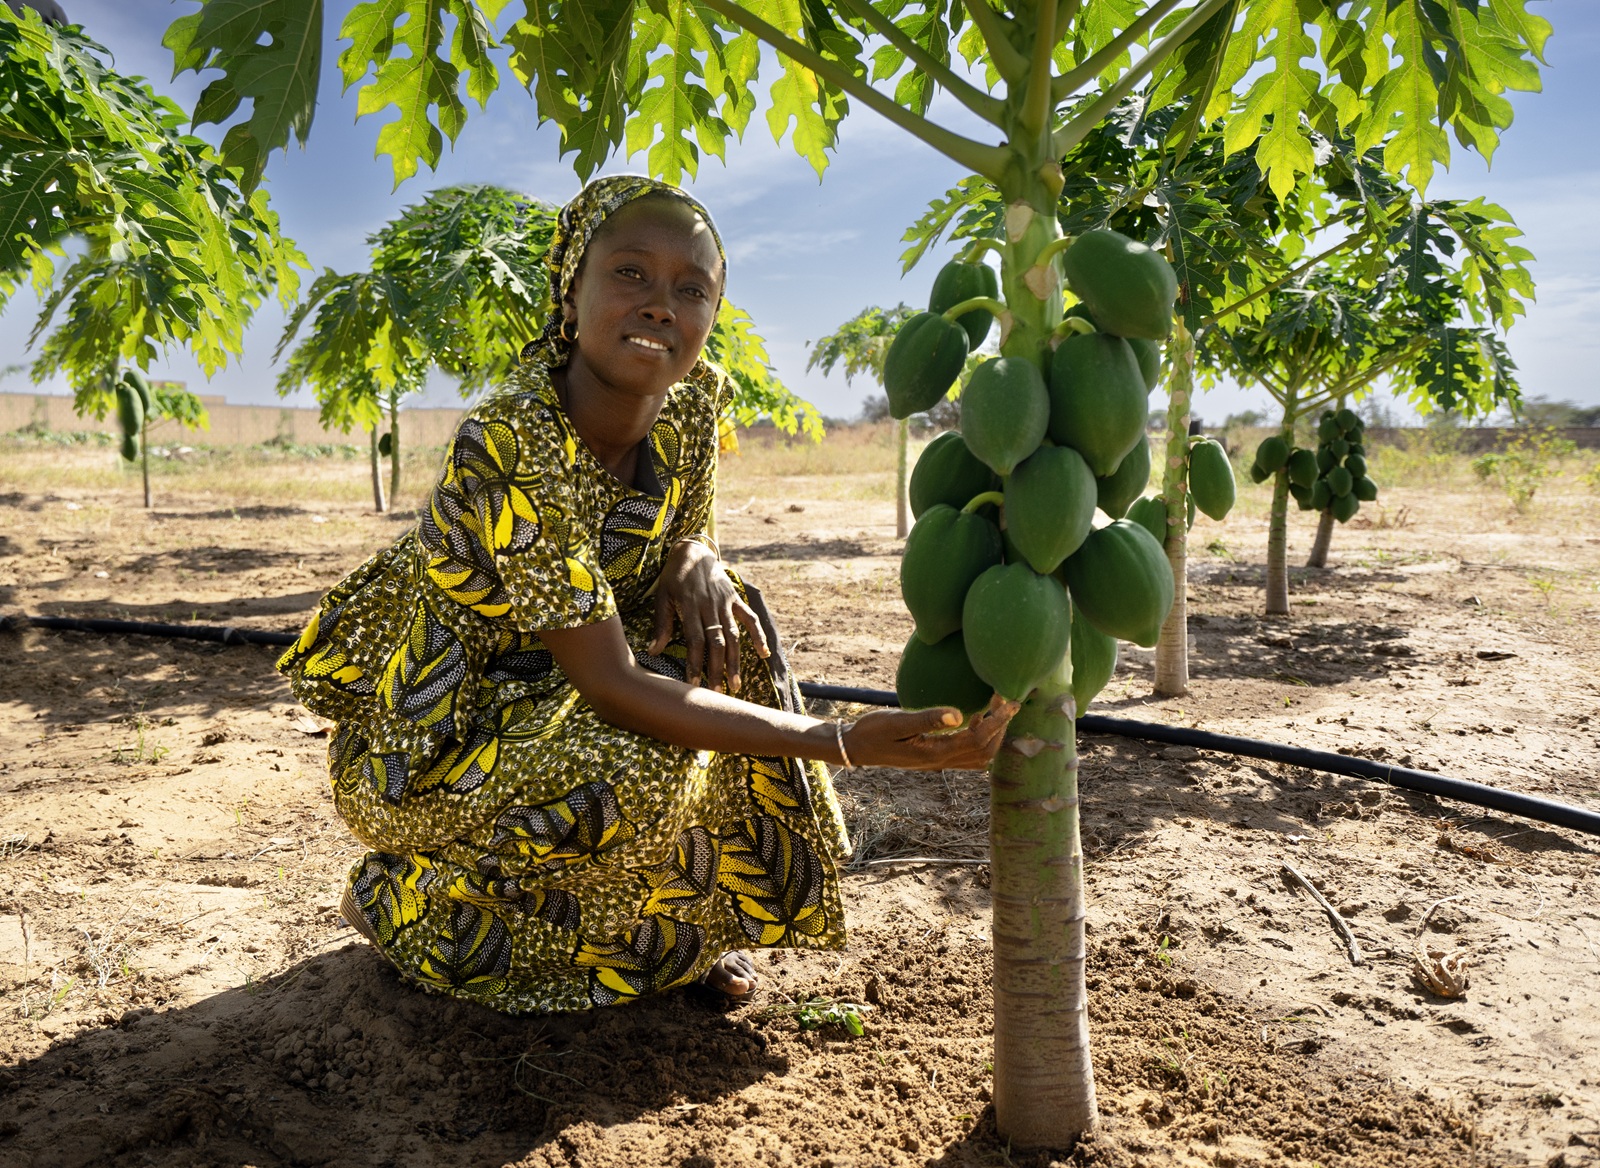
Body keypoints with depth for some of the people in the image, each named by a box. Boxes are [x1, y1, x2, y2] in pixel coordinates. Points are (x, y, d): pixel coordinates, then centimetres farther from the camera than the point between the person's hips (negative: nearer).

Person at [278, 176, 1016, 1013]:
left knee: (726, 628, -13)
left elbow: (683, 536, 6)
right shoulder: (508, 448, -32)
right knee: (636, 765, -30)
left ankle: (695, 925, 4)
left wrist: (695, 562, -21)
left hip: (543, 693, 6)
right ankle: (407, 892, 1)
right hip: (422, 740, -6)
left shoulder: (695, 402, -11)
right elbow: (611, 683, -34)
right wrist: (843, 743, -38)